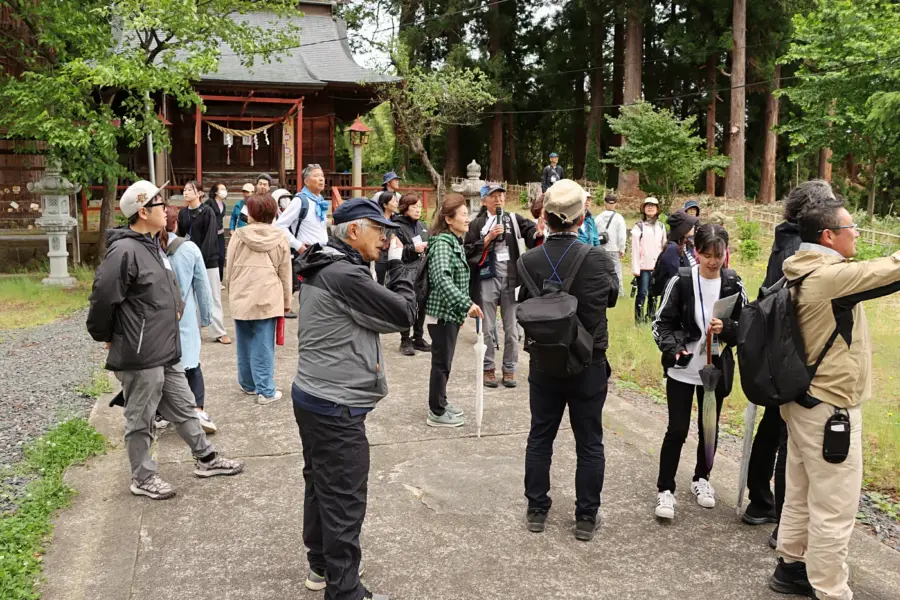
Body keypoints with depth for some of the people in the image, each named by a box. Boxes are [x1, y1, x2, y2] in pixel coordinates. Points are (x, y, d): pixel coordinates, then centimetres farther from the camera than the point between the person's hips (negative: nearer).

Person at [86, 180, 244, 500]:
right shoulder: (124, 251, -21)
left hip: (166, 352, 9)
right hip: (139, 356, -9)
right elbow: (103, 298, -21)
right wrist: (106, 338, -8)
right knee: (140, 420, 8)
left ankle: (206, 458, 32)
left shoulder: (153, 245, 10)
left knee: (184, 407, 19)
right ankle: (143, 478, 23)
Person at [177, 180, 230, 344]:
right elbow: (180, 236, 10)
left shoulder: (207, 212, -7)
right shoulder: (182, 213, 8)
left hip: (208, 259, -5)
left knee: (213, 296, 0)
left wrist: (201, 258, -19)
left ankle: (219, 332, 5)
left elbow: (210, 238, -13)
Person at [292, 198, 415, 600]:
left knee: (321, 486, 21)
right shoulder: (344, 274, -23)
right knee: (345, 501, 1)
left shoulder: (325, 267, 10)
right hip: (336, 406, -10)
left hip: (313, 396, 10)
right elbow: (404, 314, -16)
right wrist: (397, 263, -6)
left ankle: (321, 564, 36)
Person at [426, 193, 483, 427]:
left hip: (451, 312, 9)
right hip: (442, 312, -9)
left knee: (445, 361, 18)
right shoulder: (442, 243, -18)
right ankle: (436, 413, 9)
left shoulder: (456, 242, 12)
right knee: (441, 363, 0)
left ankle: (440, 403, 30)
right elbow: (442, 278, -33)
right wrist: (466, 303, -40)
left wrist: (462, 308, 22)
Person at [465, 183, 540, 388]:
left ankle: (509, 369, 18)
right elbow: (469, 251, -4)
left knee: (512, 327, 7)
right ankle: (488, 368, 19)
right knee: (488, 327, 7)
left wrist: (538, 233, -35)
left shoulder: (514, 219, 7)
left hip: (511, 278, 1)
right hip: (488, 278, -1)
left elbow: (530, 229, -12)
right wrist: (489, 237, -13)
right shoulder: (477, 223, 5)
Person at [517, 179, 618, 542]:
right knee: (589, 444, 13)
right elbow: (611, 296, 1)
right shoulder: (597, 258, -18)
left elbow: (523, 305, 1)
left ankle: (536, 511, 28)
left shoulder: (529, 261, -13)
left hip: (544, 365, 2)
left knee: (540, 438, 17)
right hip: (589, 366, -2)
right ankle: (586, 518, 22)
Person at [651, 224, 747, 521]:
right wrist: (673, 349, -23)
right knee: (677, 430, 0)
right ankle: (665, 489, 13)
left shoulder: (733, 284, -4)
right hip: (682, 369, -3)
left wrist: (726, 328, -20)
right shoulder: (681, 280, -10)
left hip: (716, 370, 3)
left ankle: (701, 479, 37)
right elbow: (661, 323, -6)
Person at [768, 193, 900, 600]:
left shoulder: (806, 274, 6)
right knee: (834, 510, 2)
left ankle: (792, 567, 33)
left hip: (805, 400, 9)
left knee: (801, 496, 20)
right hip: (830, 409, -9)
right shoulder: (832, 276, -22)